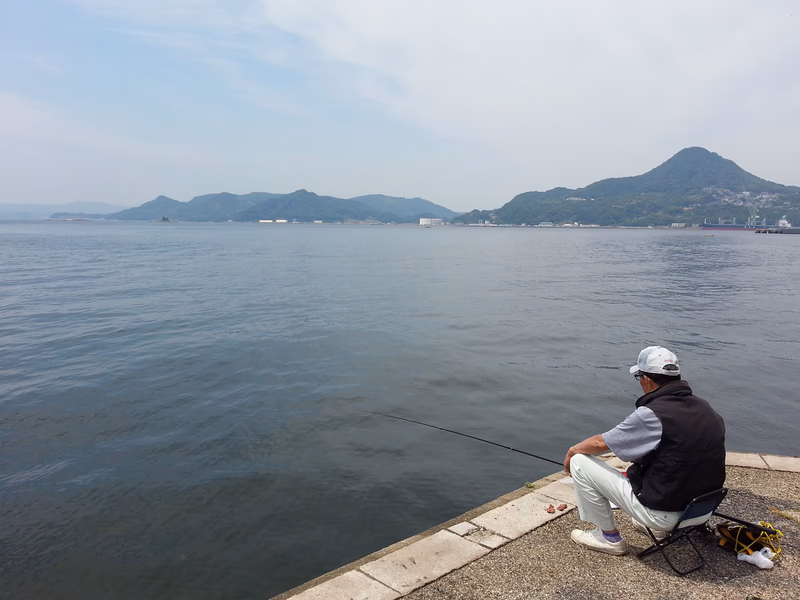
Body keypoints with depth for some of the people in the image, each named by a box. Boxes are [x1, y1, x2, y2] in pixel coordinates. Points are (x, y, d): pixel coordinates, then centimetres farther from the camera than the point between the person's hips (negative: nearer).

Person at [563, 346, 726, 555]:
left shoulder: (651, 414, -22)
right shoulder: (707, 410, 0)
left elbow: (599, 443, -12)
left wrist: (572, 451, 10)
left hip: (663, 513, -7)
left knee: (580, 462, -1)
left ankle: (609, 537, 14)